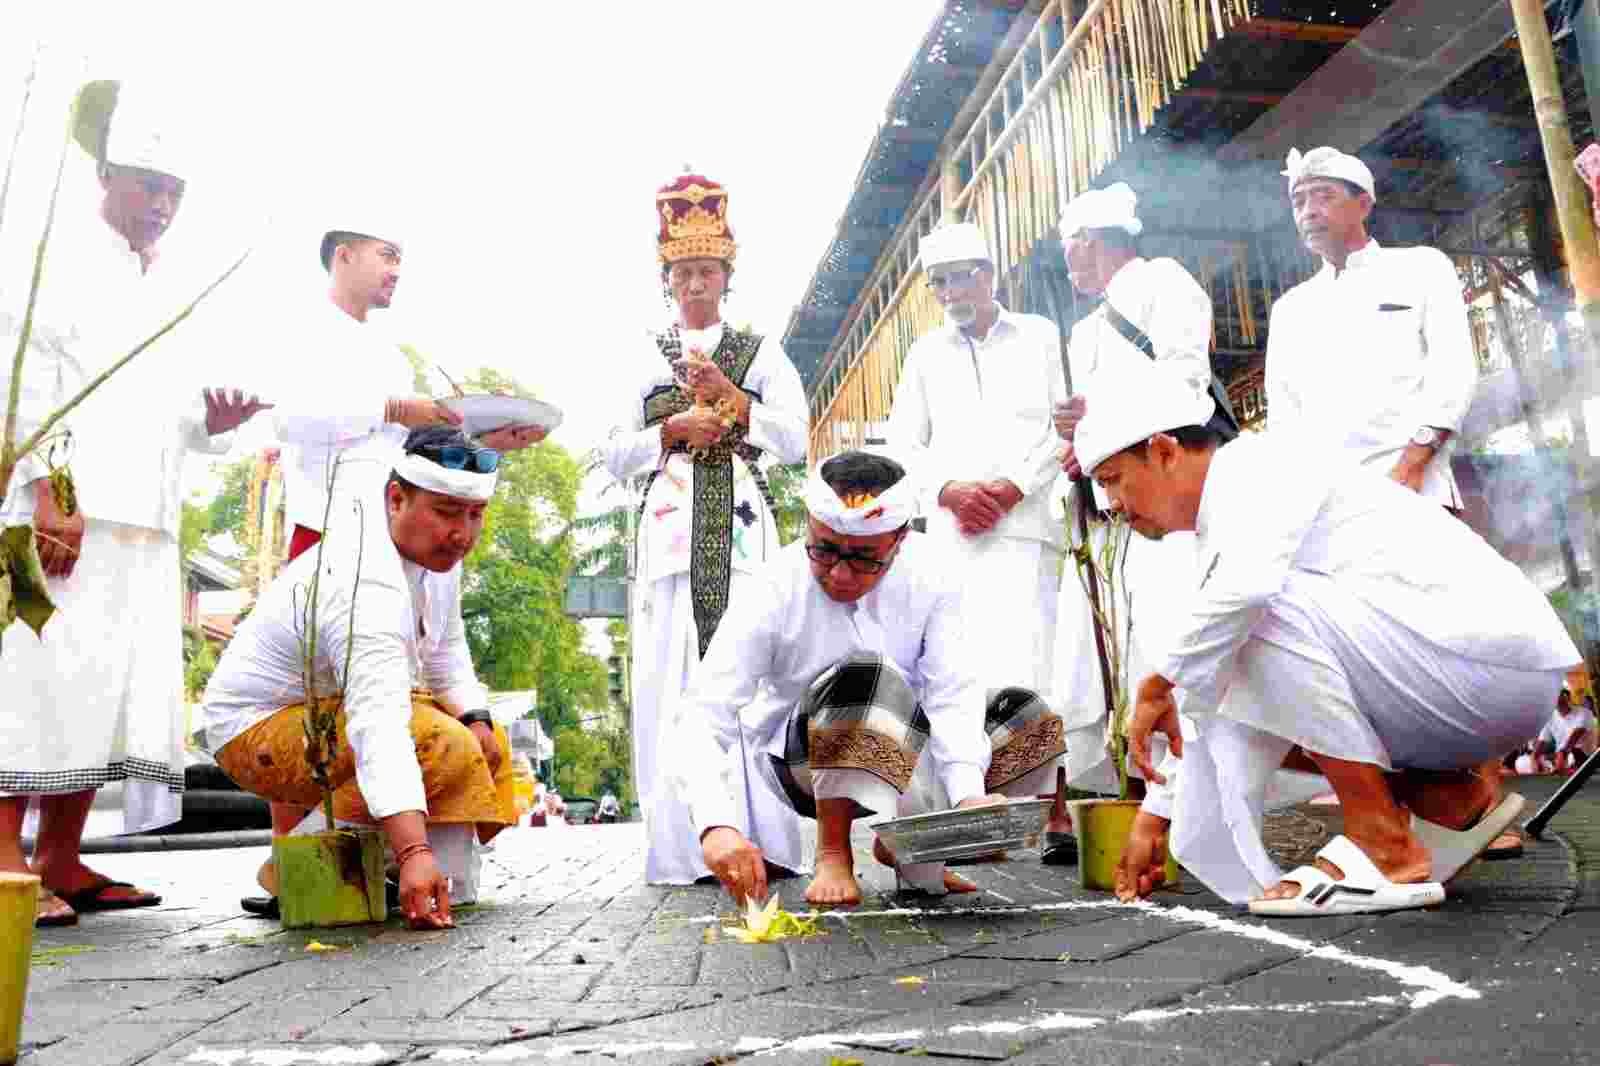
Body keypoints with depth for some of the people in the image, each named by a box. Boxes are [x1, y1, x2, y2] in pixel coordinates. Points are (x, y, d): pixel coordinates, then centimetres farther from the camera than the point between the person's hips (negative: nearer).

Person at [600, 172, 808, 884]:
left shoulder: (761, 353, 16)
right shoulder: (643, 360, 16)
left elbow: (795, 440, 4)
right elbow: (614, 458, 10)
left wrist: (732, 400, -8)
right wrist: (674, 429, -6)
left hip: (742, 526, 0)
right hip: (670, 528, 1)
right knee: (671, 677, -6)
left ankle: (760, 838, -3)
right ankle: (682, 846, -2)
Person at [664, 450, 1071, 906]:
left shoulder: (929, 570, -16)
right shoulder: (774, 595, -25)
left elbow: (953, 696, -21)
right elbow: (702, 717, -30)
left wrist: (969, 796, -37)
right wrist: (717, 824, -47)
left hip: (908, 755, 5)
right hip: (804, 764, -4)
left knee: (1031, 721, -11)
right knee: (870, 675, -35)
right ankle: (833, 852, -17)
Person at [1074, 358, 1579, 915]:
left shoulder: (1256, 463, -13)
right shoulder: (1219, 538, 15)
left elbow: (1246, 585, -36)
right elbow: (1211, 704, 19)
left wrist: (1158, 683, -21)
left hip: (1495, 649, -10)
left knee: (1264, 609, -25)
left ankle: (1383, 850, -15)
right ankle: (1455, 798, 13)